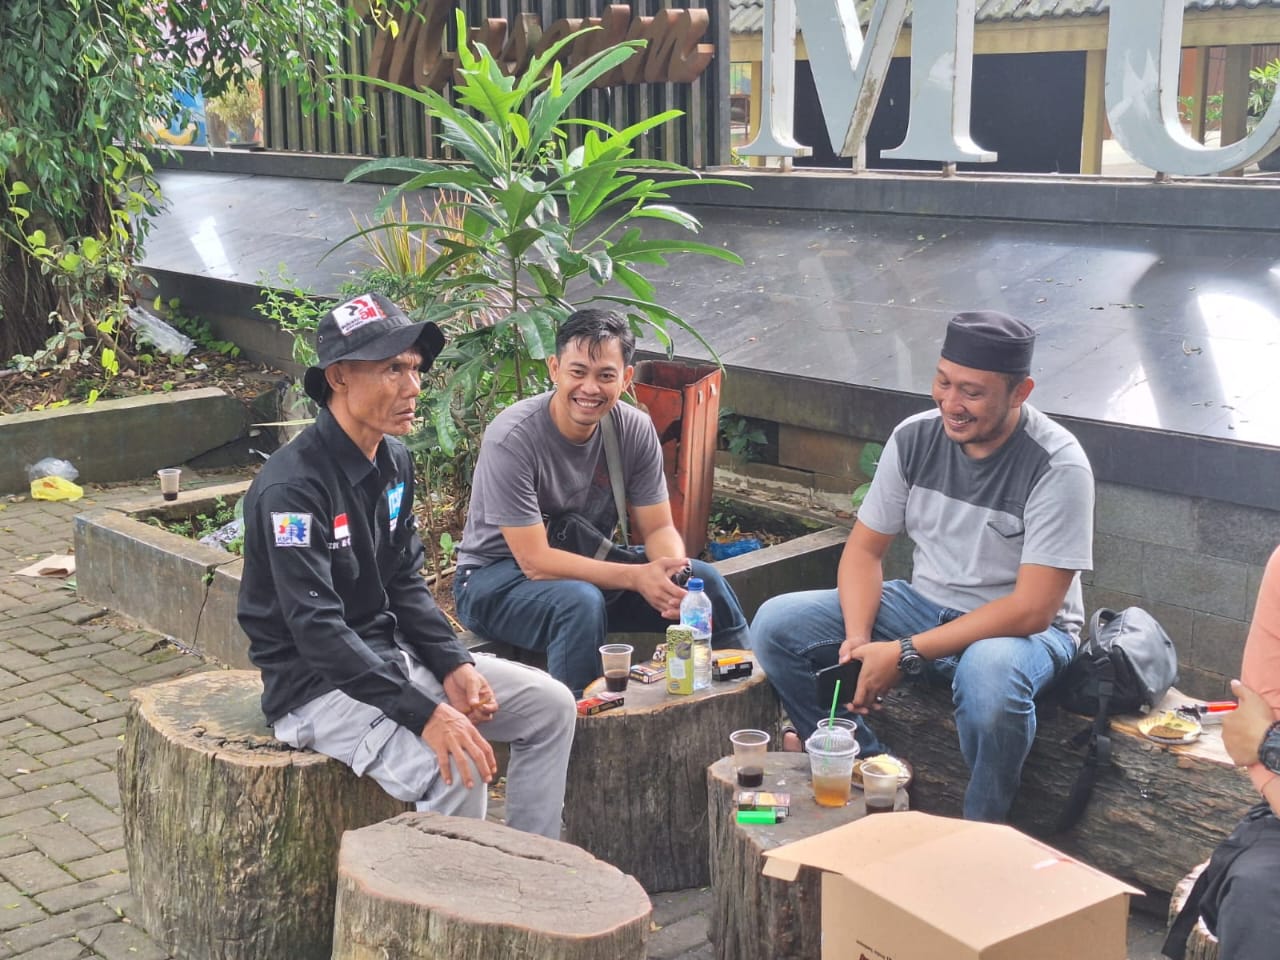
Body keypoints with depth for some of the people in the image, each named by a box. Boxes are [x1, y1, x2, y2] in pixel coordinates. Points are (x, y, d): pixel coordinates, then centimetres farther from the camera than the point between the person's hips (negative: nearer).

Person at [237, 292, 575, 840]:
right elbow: (318, 630, -29)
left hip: (393, 655, 9)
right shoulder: (292, 486, -23)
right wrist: (425, 714, -33)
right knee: (455, 766, -30)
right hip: (317, 683, -9)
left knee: (550, 706, 4)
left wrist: (453, 665, -5)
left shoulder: (394, 461, 5)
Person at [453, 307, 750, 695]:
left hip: (588, 563, 6)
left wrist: (673, 574, -27)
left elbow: (658, 528, -3)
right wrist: (636, 576, -34)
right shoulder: (512, 438, -25)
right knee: (581, 602, -37)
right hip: (496, 577, -5)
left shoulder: (635, 430, -9)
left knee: (704, 579, -12)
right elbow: (534, 561, -27)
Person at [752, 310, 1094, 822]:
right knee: (774, 624, -11)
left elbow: (1032, 609, -25)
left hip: (1025, 628, -5)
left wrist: (905, 655, -28)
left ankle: (982, 836, -15)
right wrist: (857, 638, -18)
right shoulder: (915, 437, -6)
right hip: (924, 603, 5)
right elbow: (864, 549, 2)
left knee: (988, 673, -42)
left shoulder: (1057, 467, -21)